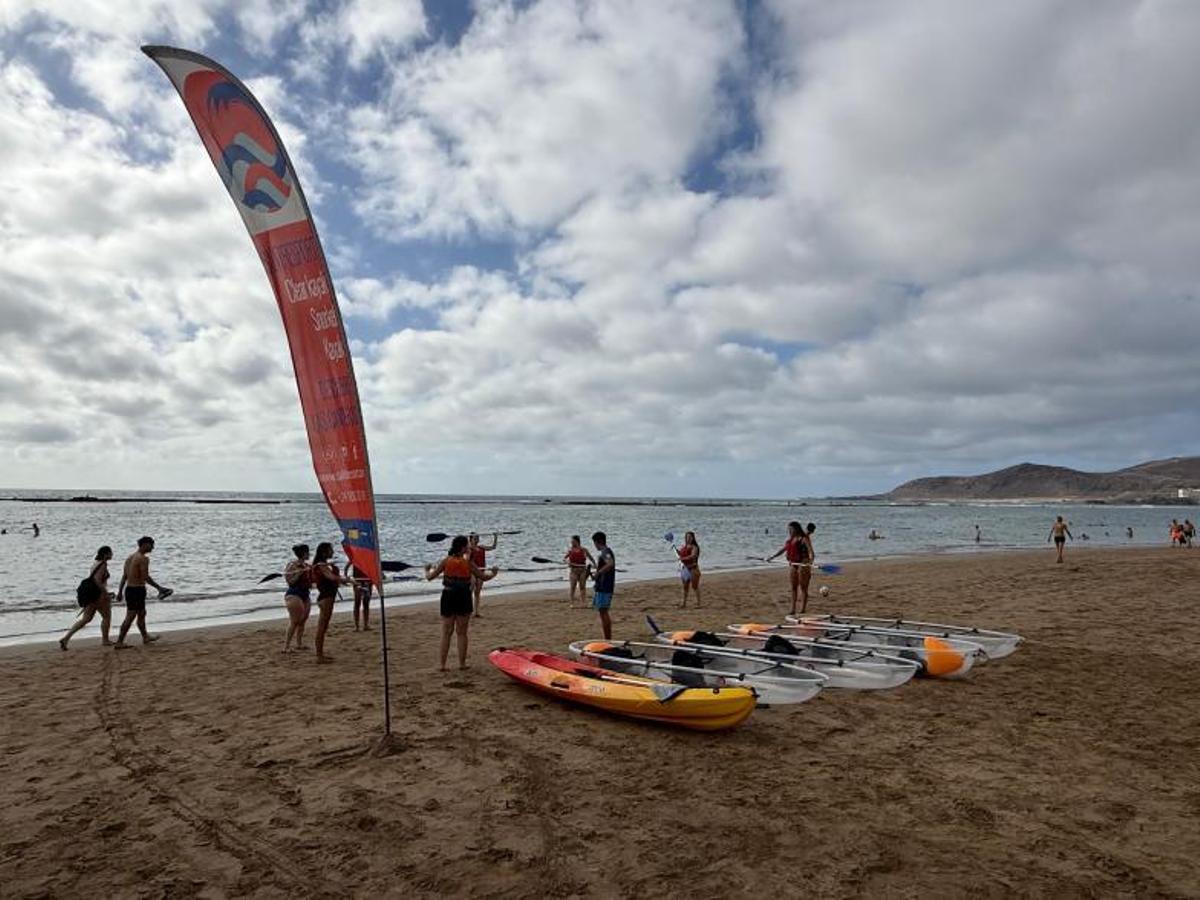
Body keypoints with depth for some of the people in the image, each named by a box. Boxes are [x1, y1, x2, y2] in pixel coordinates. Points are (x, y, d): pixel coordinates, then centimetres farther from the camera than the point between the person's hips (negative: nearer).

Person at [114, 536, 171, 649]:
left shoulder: (130, 557, 13)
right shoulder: (143, 558, -15)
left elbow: (124, 576, 17)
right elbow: (146, 577, -20)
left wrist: (120, 591, 20)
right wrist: (159, 587, -14)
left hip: (129, 589, 10)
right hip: (138, 590, -10)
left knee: (142, 613, 22)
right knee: (130, 617, -5)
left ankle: (145, 637, 34)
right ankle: (119, 643, -2)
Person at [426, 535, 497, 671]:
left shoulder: (446, 561, -4)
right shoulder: (468, 564, -7)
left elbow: (430, 577, -2)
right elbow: (484, 577, 0)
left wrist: (427, 570, 21)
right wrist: (493, 573, 21)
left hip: (448, 598, 1)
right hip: (464, 599, -1)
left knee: (446, 633, 10)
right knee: (462, 633, 10)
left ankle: (441, 664, 8)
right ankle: (462, 663, 14)